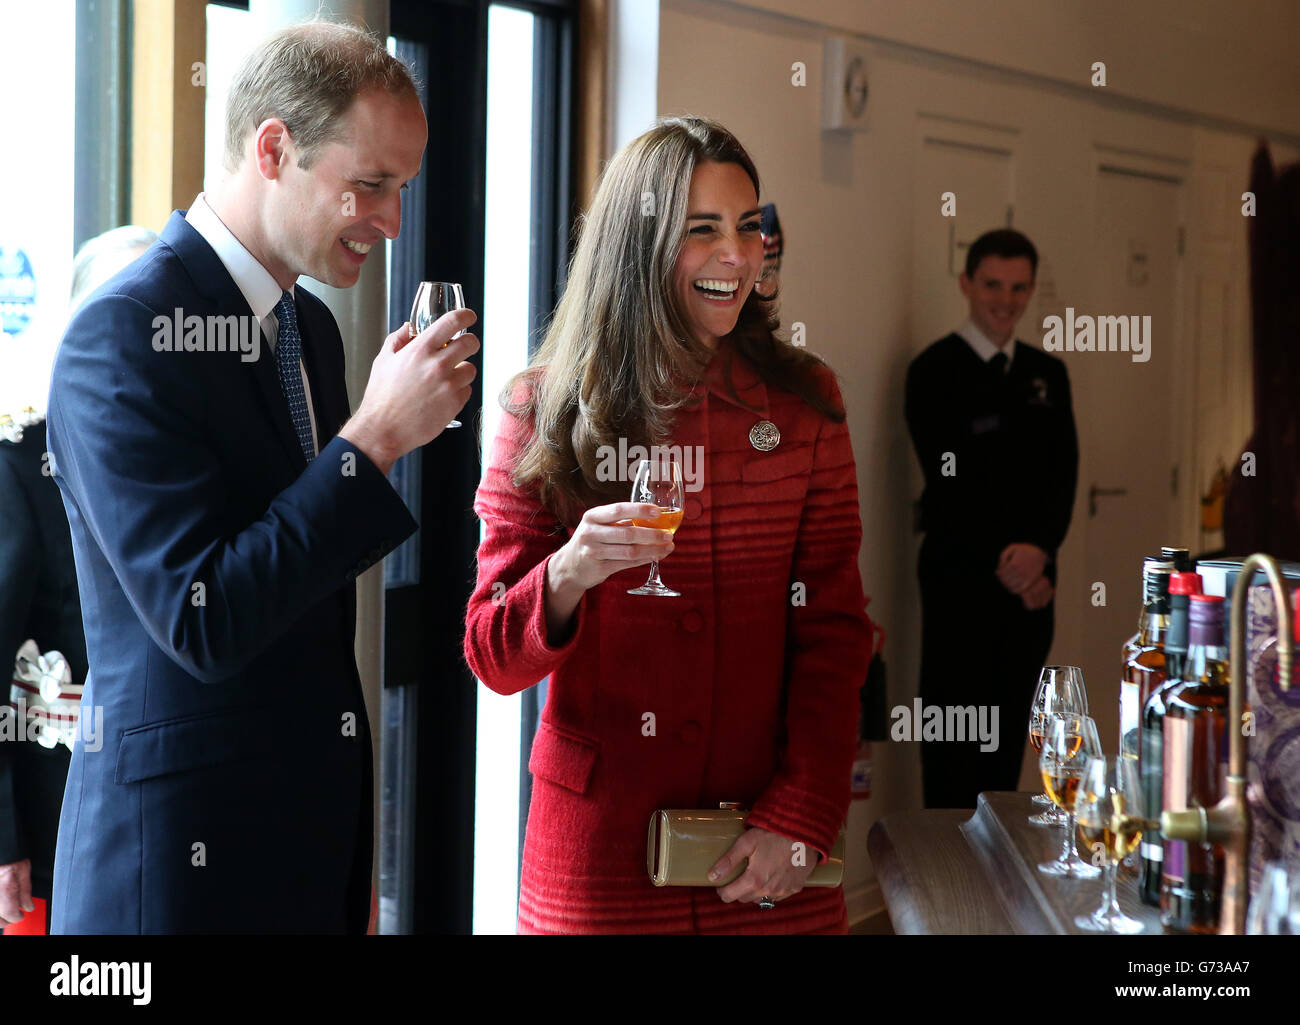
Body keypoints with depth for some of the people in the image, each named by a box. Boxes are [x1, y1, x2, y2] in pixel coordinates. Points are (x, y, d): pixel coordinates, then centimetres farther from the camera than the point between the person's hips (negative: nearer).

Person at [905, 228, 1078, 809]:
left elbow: (1063, 472, 5)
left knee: (1010, 732, 10)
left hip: (1031, 584, 5)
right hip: (960, 580, -5)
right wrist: (1002, 564, -16)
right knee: (954, 733, 0)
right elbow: (949, 480, -10)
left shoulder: (1048, 375, 13)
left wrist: (1040, 550, -13)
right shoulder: (935, 370, -4)